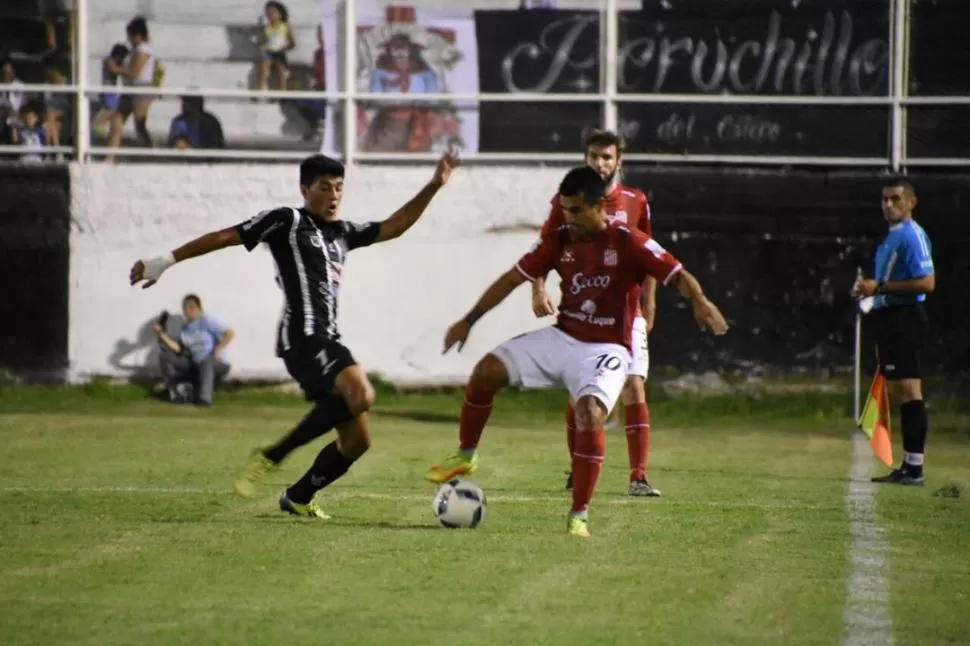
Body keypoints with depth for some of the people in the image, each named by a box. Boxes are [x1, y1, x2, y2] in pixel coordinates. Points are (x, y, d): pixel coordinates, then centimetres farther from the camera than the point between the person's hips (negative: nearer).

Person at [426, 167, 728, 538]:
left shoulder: (628, 243, -12)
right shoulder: (559, 241, 2)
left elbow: (677, 275, -16)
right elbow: (513, 278, 8)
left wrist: (699, 302, -38)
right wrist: (469, 321, 7)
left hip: (605, 349, -5)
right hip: (562, 338, 5)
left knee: (590, 413, -30)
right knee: (488, 370, -7)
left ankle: (579, 517, -21)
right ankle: (465, 457, 14)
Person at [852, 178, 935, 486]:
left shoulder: (912, 236, -13)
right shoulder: (892, 237, 18)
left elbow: (926, 283, -21)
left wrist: (880, 287, -20)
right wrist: (870, 289, 10)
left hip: (905, 318, -11)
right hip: (889, 318, 11)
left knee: (908, 390, -10)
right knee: (898, 394, 12)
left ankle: (914, 468, -11)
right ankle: (908, 467, 16)